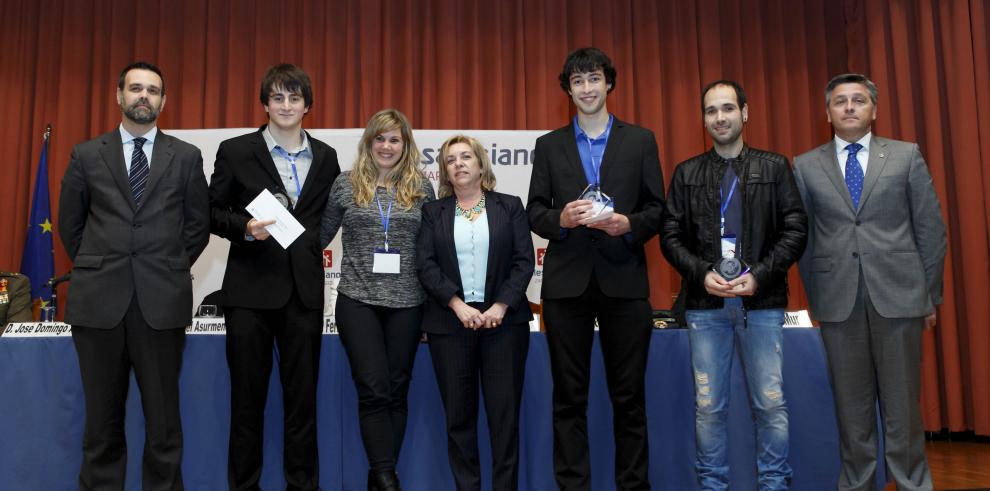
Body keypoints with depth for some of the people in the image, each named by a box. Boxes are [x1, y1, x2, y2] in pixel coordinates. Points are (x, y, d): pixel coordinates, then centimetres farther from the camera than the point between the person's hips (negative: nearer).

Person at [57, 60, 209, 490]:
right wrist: (95, 270, 11)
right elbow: (70, 224, 14)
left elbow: (198, 225, 10)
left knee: (163, 414, 5)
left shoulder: (186, 157, 6)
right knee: (103, 415, 9)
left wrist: (170, 269, 8)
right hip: (99, 300, 1)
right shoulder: (87, 155, 9)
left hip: (161, 301, -1)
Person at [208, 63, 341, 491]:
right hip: (251, 288, -2)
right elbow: (212, 212, 2)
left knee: (303, 396, 8)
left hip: (305, 290, 2)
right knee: (248, 395, 6)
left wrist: (312, 246, 4)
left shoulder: (326, 157, 10)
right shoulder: (235, 151, 1)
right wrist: (245, 227, -15)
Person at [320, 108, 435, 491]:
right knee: (374, 389, -4)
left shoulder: (422, 187, 5)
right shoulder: (346, 184, 3)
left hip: (407, 302, 2)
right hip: (358, 300, -1)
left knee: (397, 390, 8)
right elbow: (321, 236, 9)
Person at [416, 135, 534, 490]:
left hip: (504, 320, 0)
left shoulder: (510, 206, 9)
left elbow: (524, 261, 1)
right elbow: (426, 265, 0)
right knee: (458, 414, 5)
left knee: (505, 411, 0)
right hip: (450, 322, 1)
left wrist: (501, 306, -11)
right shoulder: (432, 212, 10)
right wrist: (458, 306, -12)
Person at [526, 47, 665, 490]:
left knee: (629, 396, 6)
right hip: (566, 283, 1)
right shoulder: (549, 145, 11)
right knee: (569, 396, 6)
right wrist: (561, 217, -14)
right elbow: (534, 212, 6)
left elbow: (657, 209, 6)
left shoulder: (641, 140, 9)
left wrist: (628, 224, -14)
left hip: (624, 280, 0)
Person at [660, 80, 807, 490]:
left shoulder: (775, 167, 8)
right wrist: (702, 274, -10)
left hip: (762, 301, -1)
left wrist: (759, 275, -10)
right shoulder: (686, 173, 11)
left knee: (771, 403, 2)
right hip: (705, 303, 1)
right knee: (708, 405, 5)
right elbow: (671, 235, 6)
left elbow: (796, 229, 2)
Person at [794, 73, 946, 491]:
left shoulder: (907, 155, 7)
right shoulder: (805, 166, 8)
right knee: (851, 402, 8)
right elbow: (803, 237, 8)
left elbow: (931, 228, 7)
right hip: (838, 299, 1)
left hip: (897, 294, 0)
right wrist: (814, 297, 6)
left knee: (902, 400, 6)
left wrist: (930, 294, 4)